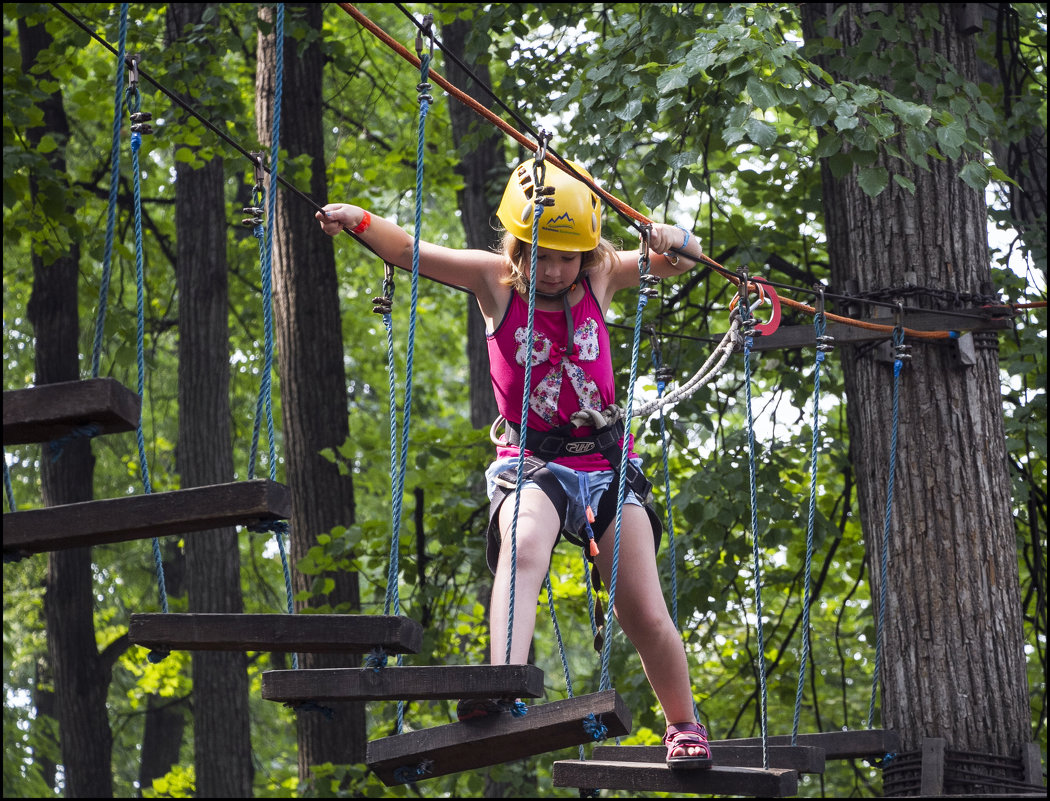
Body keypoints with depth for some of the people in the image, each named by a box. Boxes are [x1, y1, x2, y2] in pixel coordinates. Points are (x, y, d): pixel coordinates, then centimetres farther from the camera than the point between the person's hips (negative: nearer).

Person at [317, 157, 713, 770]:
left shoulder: (601, 278, 1)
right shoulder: (496, 282, -4)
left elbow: (686, 259, 4)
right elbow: (412, 252, -13)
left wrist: (673, 240, -19)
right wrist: (360, 220, -30)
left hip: (606, 461, 2)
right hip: (530, 463, -2)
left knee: (645, 616, 0)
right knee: (522, 548, -36)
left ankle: (684, 723, 24)